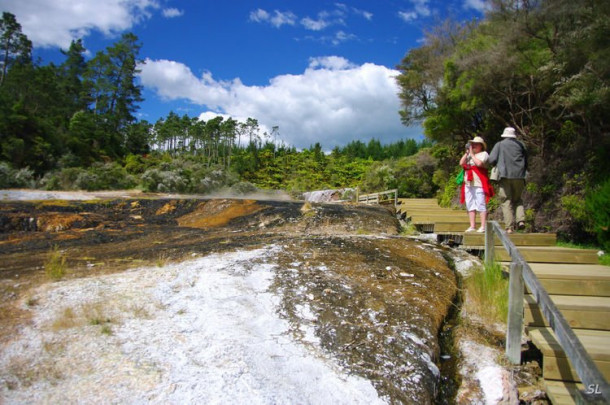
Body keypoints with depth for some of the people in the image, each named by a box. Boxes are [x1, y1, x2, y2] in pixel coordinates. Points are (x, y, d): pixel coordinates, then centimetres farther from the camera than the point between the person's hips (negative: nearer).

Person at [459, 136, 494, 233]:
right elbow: (461, 163, 8)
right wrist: (467, 153, 3)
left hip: (479, 183, -7)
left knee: (481, 205, -9)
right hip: (468, 183, 7)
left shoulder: (484, 154, 3)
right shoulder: (469, 155, 23)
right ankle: (472, 226, 9)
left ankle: (483, 226, -9)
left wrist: (472, 154, -5)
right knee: (470, 205, 5)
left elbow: (479, 163, -16)